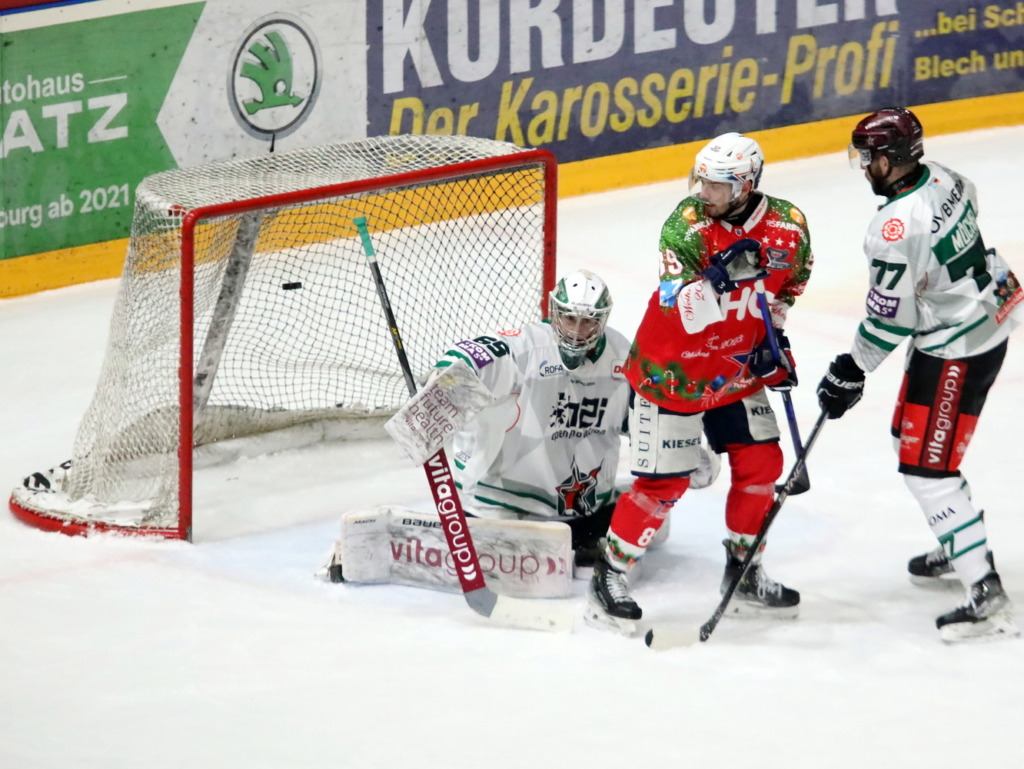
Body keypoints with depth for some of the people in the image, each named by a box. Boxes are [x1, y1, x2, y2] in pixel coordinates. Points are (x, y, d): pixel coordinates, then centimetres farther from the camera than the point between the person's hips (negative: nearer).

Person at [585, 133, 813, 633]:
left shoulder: (787, 224, -10)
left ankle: (744, 571, 24)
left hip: (735, 370, 5)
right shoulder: (686, 227, -24)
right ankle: (609, 576, 8)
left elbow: (790, 281, 10)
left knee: (760, 463, 7)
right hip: (669, 371, -5)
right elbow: (685, 313, -32)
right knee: (665, 480, -5)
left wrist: (773, 335, 0)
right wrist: (720, 276, -46)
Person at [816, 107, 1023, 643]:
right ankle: (959, 546, 39)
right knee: (911, 439, 25)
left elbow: (889, 318, -21)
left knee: (926, 468, -8)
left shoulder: (897, 228, -28)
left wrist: (851, 373, -8)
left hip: (956, 351, -10)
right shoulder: (942, 178, -2)